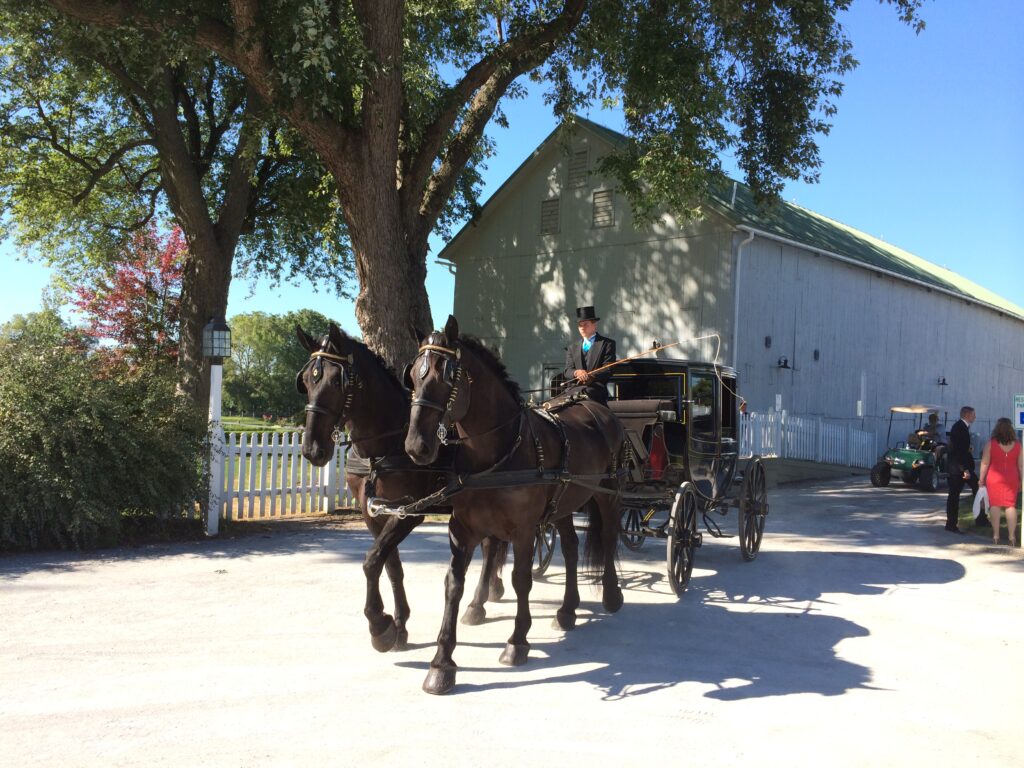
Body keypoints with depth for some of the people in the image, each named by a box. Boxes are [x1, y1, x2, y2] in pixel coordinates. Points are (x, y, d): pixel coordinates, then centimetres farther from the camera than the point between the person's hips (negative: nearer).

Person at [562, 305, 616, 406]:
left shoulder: (607, 344, 11)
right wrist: (577, 372, -14)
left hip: (596, 388, -3)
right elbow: (567, 371, 12)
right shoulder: (572, 347, 23)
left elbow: (608, 370, 1)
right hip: (574, 388, 3)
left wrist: (591, 377, -18)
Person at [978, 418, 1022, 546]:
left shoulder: (990, 443, -6)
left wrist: (981, 479, 3)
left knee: (995, 505, 5)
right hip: (1011, 479, 2)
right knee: (1011, 505, 7)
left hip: (994, 478, -2)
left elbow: (984, 463, -5)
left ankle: (996, 535, 5)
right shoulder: (1017, 445, 1)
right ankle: (1012, 537, 4)